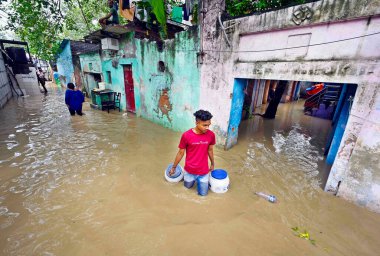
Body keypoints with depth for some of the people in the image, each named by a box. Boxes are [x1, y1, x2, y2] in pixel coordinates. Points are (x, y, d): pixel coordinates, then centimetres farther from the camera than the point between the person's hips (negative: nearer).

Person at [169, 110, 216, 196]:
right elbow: (181, 152, -9)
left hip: (203, 171, 1)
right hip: (190, 170, -1)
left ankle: (199, 180, 41)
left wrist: (212, 164, 16)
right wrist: (174, 167, 1)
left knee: (203, 193, 16)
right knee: (188, 186, 25)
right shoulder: (186, 135, -23)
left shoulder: (211, 135, -16)